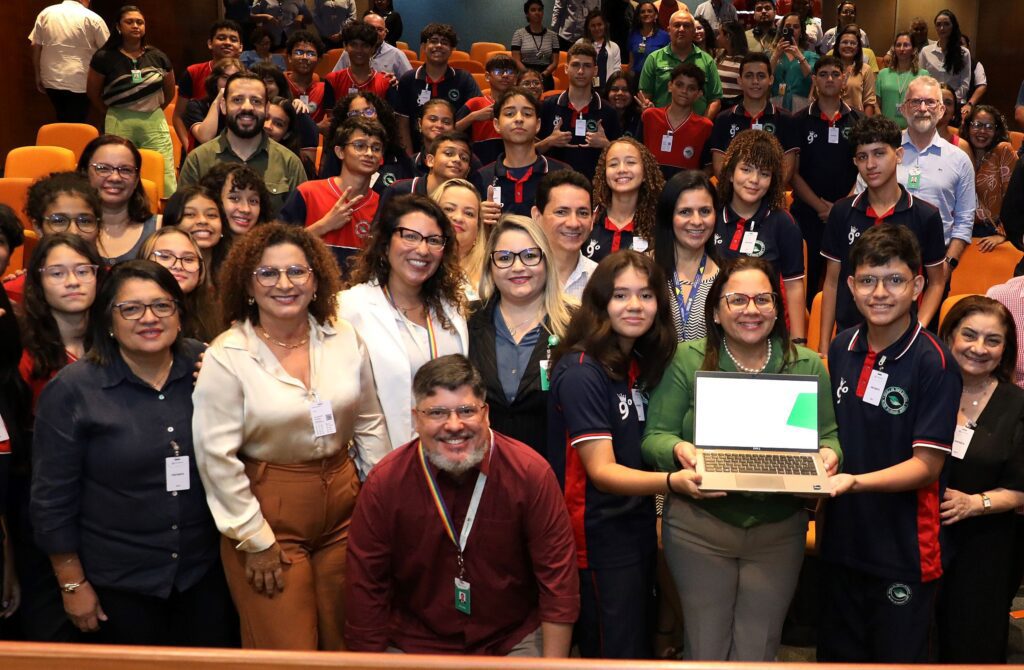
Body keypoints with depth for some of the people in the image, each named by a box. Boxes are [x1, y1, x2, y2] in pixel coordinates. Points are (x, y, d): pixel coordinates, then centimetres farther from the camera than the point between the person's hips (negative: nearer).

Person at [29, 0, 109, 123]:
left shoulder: (45, 13, 6)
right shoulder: (92, 18, -6)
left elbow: (35, 46, 7)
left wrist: (37, 76, 14)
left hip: (51, 80, 5)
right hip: (79, 82, -4)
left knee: (62, 122, 21)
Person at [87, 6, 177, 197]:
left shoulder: (158, 57, 7)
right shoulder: (104, 57, 0)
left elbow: (170, 92, 18)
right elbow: (92, 92, 8)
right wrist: (112, 114, 13)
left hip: (154, 122, 1)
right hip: (119, 124, -1)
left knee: (165, 180, -6)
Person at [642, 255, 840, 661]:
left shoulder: (808, 366, 4)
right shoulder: (687, 360, -2)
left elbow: (829, 436, 5)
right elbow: (655, 436, -3)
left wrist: (828, 454, -17)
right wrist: (679, 449, -24)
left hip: (779, 531, 2)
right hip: (698, 527, -1)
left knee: (758, 650, 10)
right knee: (705, 647, 9)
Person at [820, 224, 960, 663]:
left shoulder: (934, 363, -16)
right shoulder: (841, 349, 2)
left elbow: (926, 465, -17)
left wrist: (855, 481, -30)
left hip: (904, 550, -5)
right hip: (841, 540, 6)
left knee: (897, 658, 12)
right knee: (836, 657, 19)